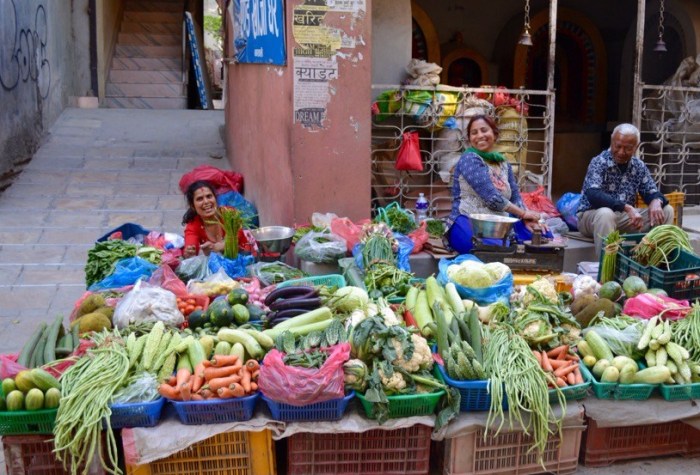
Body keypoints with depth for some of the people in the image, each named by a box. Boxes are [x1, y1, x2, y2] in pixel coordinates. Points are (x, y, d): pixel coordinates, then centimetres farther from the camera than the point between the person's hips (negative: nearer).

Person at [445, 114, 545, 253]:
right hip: (468, 225, -7)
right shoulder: (469, 159, -8)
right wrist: (523, 213, -8)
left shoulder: (503, 164, 16)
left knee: (542, 235, -10)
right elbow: (492, 199, -17)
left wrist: (527, 219, -8)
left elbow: (515, 197, 12)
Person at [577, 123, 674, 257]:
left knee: (666, 211, -6)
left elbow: (652, 192, 5)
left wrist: (656, 201, -21)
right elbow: (593, 195, -31)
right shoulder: (599, 163, -16)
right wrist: (627, 207, -41)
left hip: (623, 217, 6)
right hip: (591, 215, -6)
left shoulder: (639, 166, 3)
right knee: (606, 214, -39)